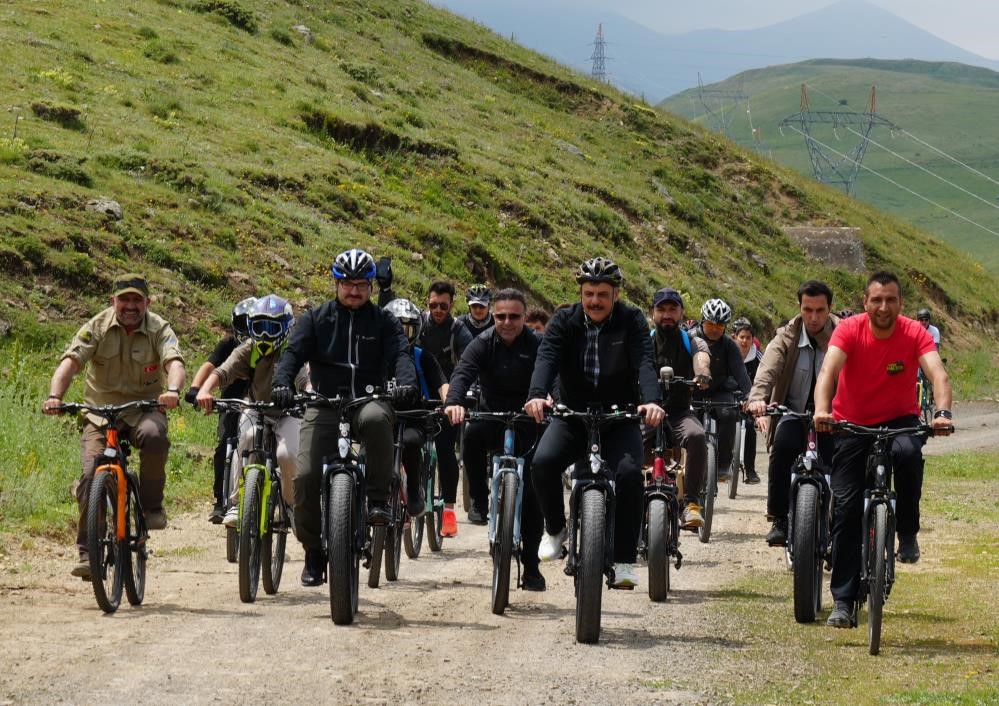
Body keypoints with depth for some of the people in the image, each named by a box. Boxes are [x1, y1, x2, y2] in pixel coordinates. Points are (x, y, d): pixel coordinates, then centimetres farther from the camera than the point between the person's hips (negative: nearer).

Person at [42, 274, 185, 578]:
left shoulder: (159, 329, -6)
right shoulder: (98, 327, -5)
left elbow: (174, 362, -23)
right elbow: (71, 361, -17)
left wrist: (173, 390, -46)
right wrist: (54, 396, -36)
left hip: (143, 409, -1)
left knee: (153, 435, -36)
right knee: (91, 475, -17)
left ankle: (152, 505, -13)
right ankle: (87, 551, -7)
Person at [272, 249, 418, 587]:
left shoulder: (384, 322, 11)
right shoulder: (316, 319, 12)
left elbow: (399, 354, -5)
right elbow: (294, 353, -2)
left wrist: (405, 382, -28)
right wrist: (281, 383, -23)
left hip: (370, 401, -1)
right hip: (324, 405, 1)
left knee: (375, 418, -39)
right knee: (305, 477, -15)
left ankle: (378, 499, -25)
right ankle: (313, 552, 3)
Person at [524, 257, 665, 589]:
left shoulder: (631, 321, -6)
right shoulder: (564, 321, -4)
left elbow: (644, 363, -21)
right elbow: (546, 359, -20)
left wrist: (651, 401, -42)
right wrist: (537, 396, -42)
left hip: (619, 418, -1)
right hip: (572, 415, 1)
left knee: (629, 473, -27)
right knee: (543, 462, -26)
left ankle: (624, 561, -16)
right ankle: (555, 529, 2)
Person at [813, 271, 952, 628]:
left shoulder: (915, 333, -15)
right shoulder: (849, 330, -17)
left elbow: (938, 375, -28)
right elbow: (828, 370, -31)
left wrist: (943, 413, -48)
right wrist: (821, 411, -50)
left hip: (899, 420, 0)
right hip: (852, 424, 0)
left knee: (908, 453, -36)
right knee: (847, 507, -6)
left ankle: (907, 533, -13)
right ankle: (843, 601, 2)